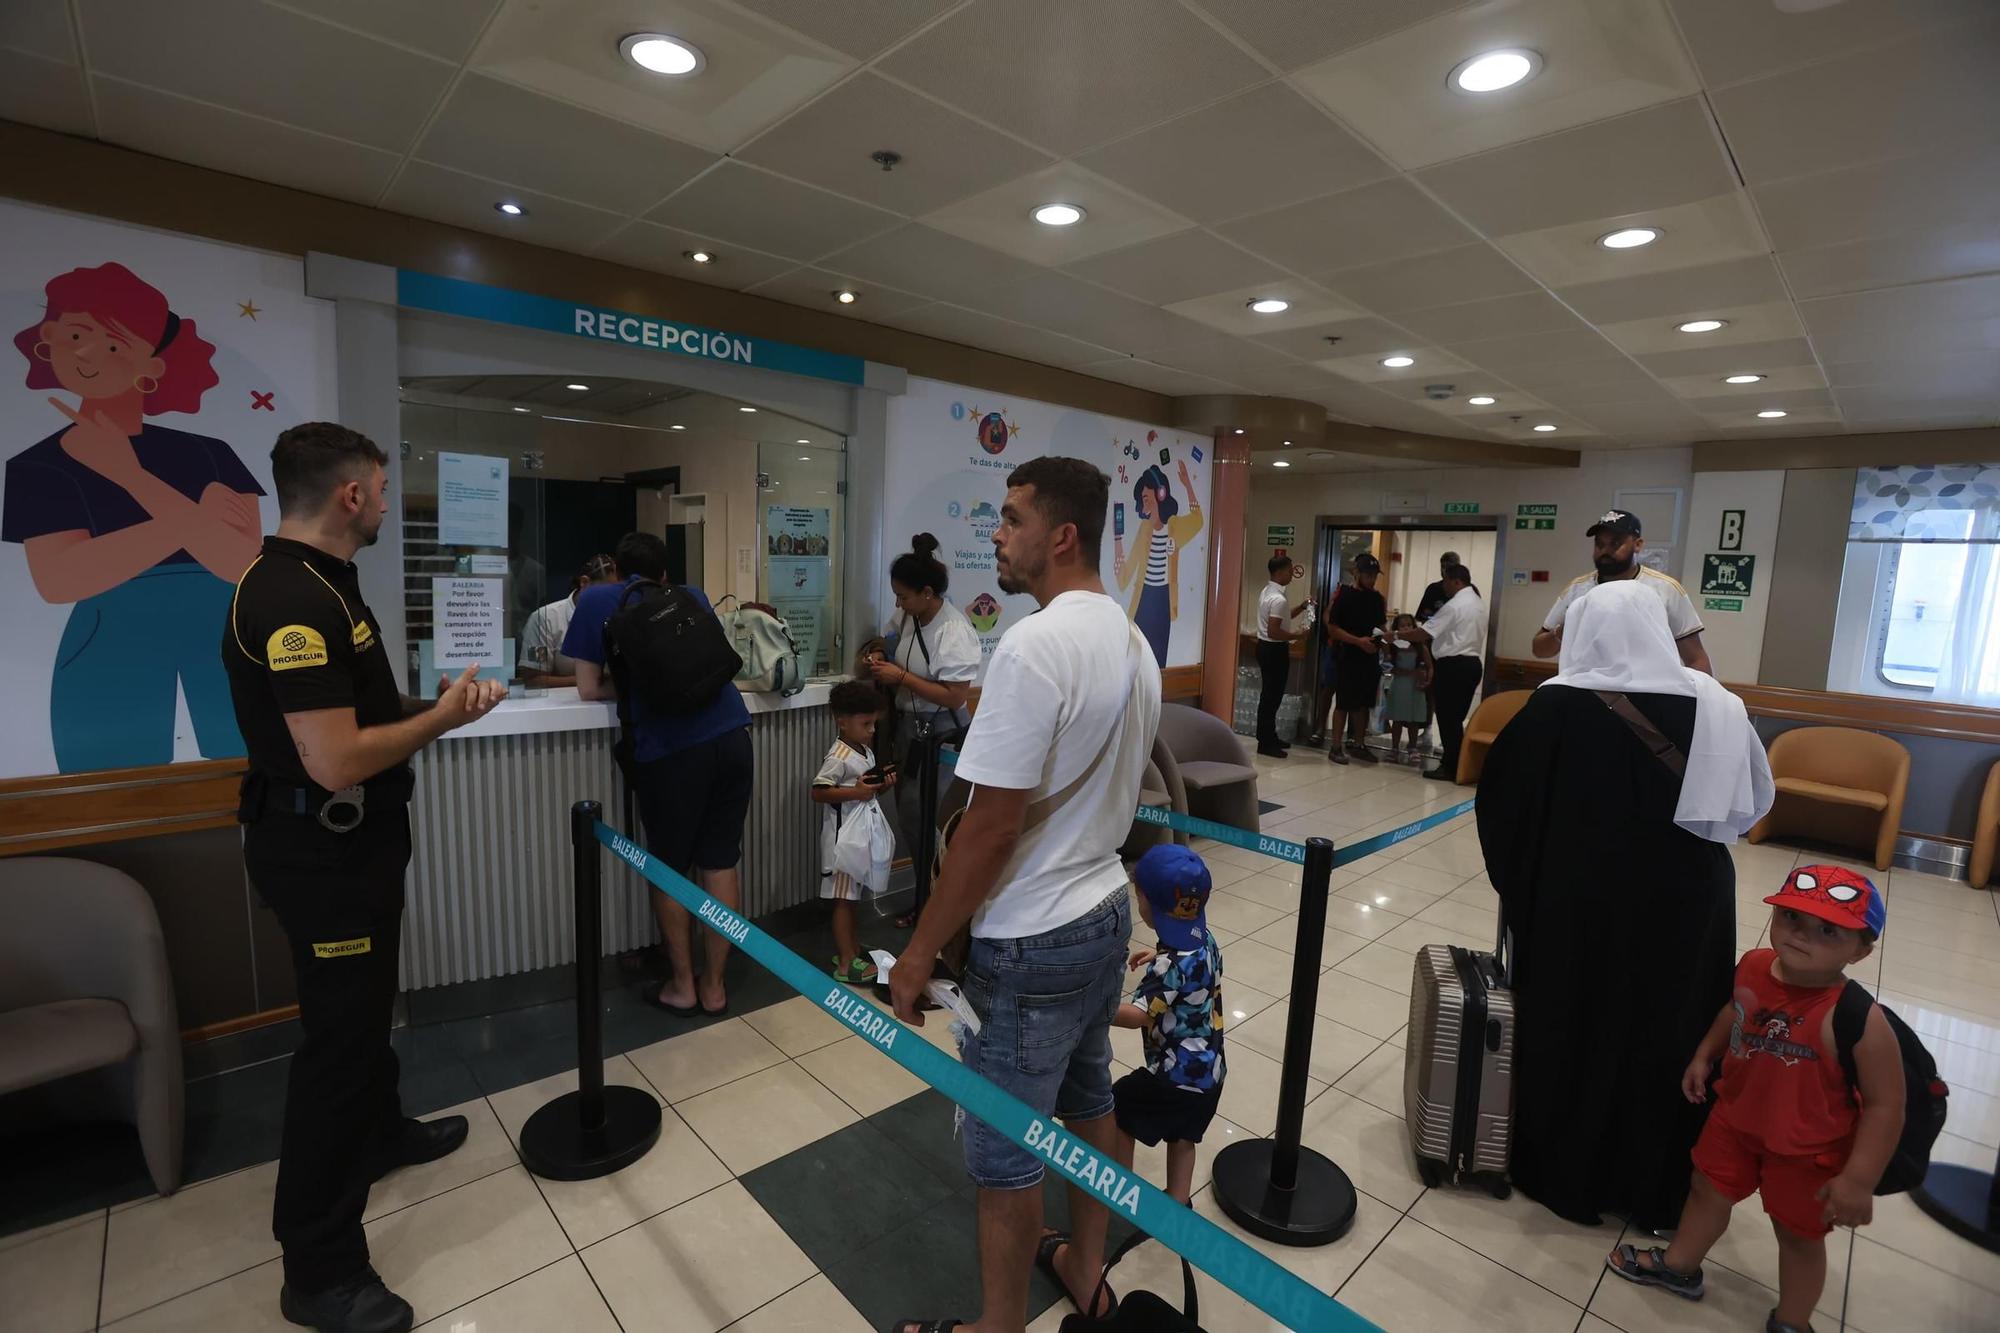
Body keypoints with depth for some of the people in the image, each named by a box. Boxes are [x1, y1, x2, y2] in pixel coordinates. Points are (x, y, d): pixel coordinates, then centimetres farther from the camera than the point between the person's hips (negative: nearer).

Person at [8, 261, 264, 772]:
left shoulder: (210, 456, 4)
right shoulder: (39, 466, 4)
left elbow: (243, 563, -12)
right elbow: (59, 580, -12)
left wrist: (133, 477, -13)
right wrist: (194, 521, -14)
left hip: (227, 654, 0)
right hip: (110, 663, 0)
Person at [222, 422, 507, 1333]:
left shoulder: (322, 582, 9)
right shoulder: (291, 599, -25)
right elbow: (336, 759, -29)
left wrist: (429, 706, 4)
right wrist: (442, 719, -17)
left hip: (350, 843, 10)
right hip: (322, 855, -10)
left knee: (367, 1009, 26)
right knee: (337, 1036, 1)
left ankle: (380, 1132, 48)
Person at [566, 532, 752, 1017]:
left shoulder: (597, 599, 13)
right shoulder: (693, 597, 22)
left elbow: (589, 688, 12)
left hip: (670, 749, -4)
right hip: (731, 737, 4)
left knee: (669, 872, 15)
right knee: (721, 865, 12)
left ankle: (682, 986, 27)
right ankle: (715, 986, 25)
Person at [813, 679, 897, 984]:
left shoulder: (866, 751, 9)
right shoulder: (838, 757, -19)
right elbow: (818, 793, -23)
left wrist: (882, 785, -1)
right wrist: (855, 792, -28)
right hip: (843, 835, -9)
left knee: (851, 894, 20)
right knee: (843, 898, -1)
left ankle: (849, 946, 33)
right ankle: (846, 964, 5)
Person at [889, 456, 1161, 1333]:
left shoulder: (1034, 647, -25)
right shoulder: (1133, 642, 4)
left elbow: (990, 829, -24)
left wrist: (920, 951, -14)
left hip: (1031, 943, -9)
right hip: (1107, 912, 9)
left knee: (1004, 1151, 11)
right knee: (1088, 1104, 25)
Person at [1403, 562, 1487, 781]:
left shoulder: (1454, 605, -13)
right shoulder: (1479, 602, 17)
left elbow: (1424, 633, -15)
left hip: (1453, 665, -9)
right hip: (1473, 663, 9)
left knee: (1448, 718, -3)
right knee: (1456, 718, 14)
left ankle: (1450, 768, 1)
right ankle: (1455, 764, 18)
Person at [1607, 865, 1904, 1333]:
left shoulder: (1858, 1020, -34)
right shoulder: (1753, 966, -17)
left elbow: (1885, 1105, -24)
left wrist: (1858, 1180, -23)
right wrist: (1703, 1056, 8)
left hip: (1808, 1151, -5)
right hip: (1736, 1117, 5)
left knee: (1799, 1234, 20)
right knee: (1708, 1189, 24)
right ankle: (1679, 1265, 50)